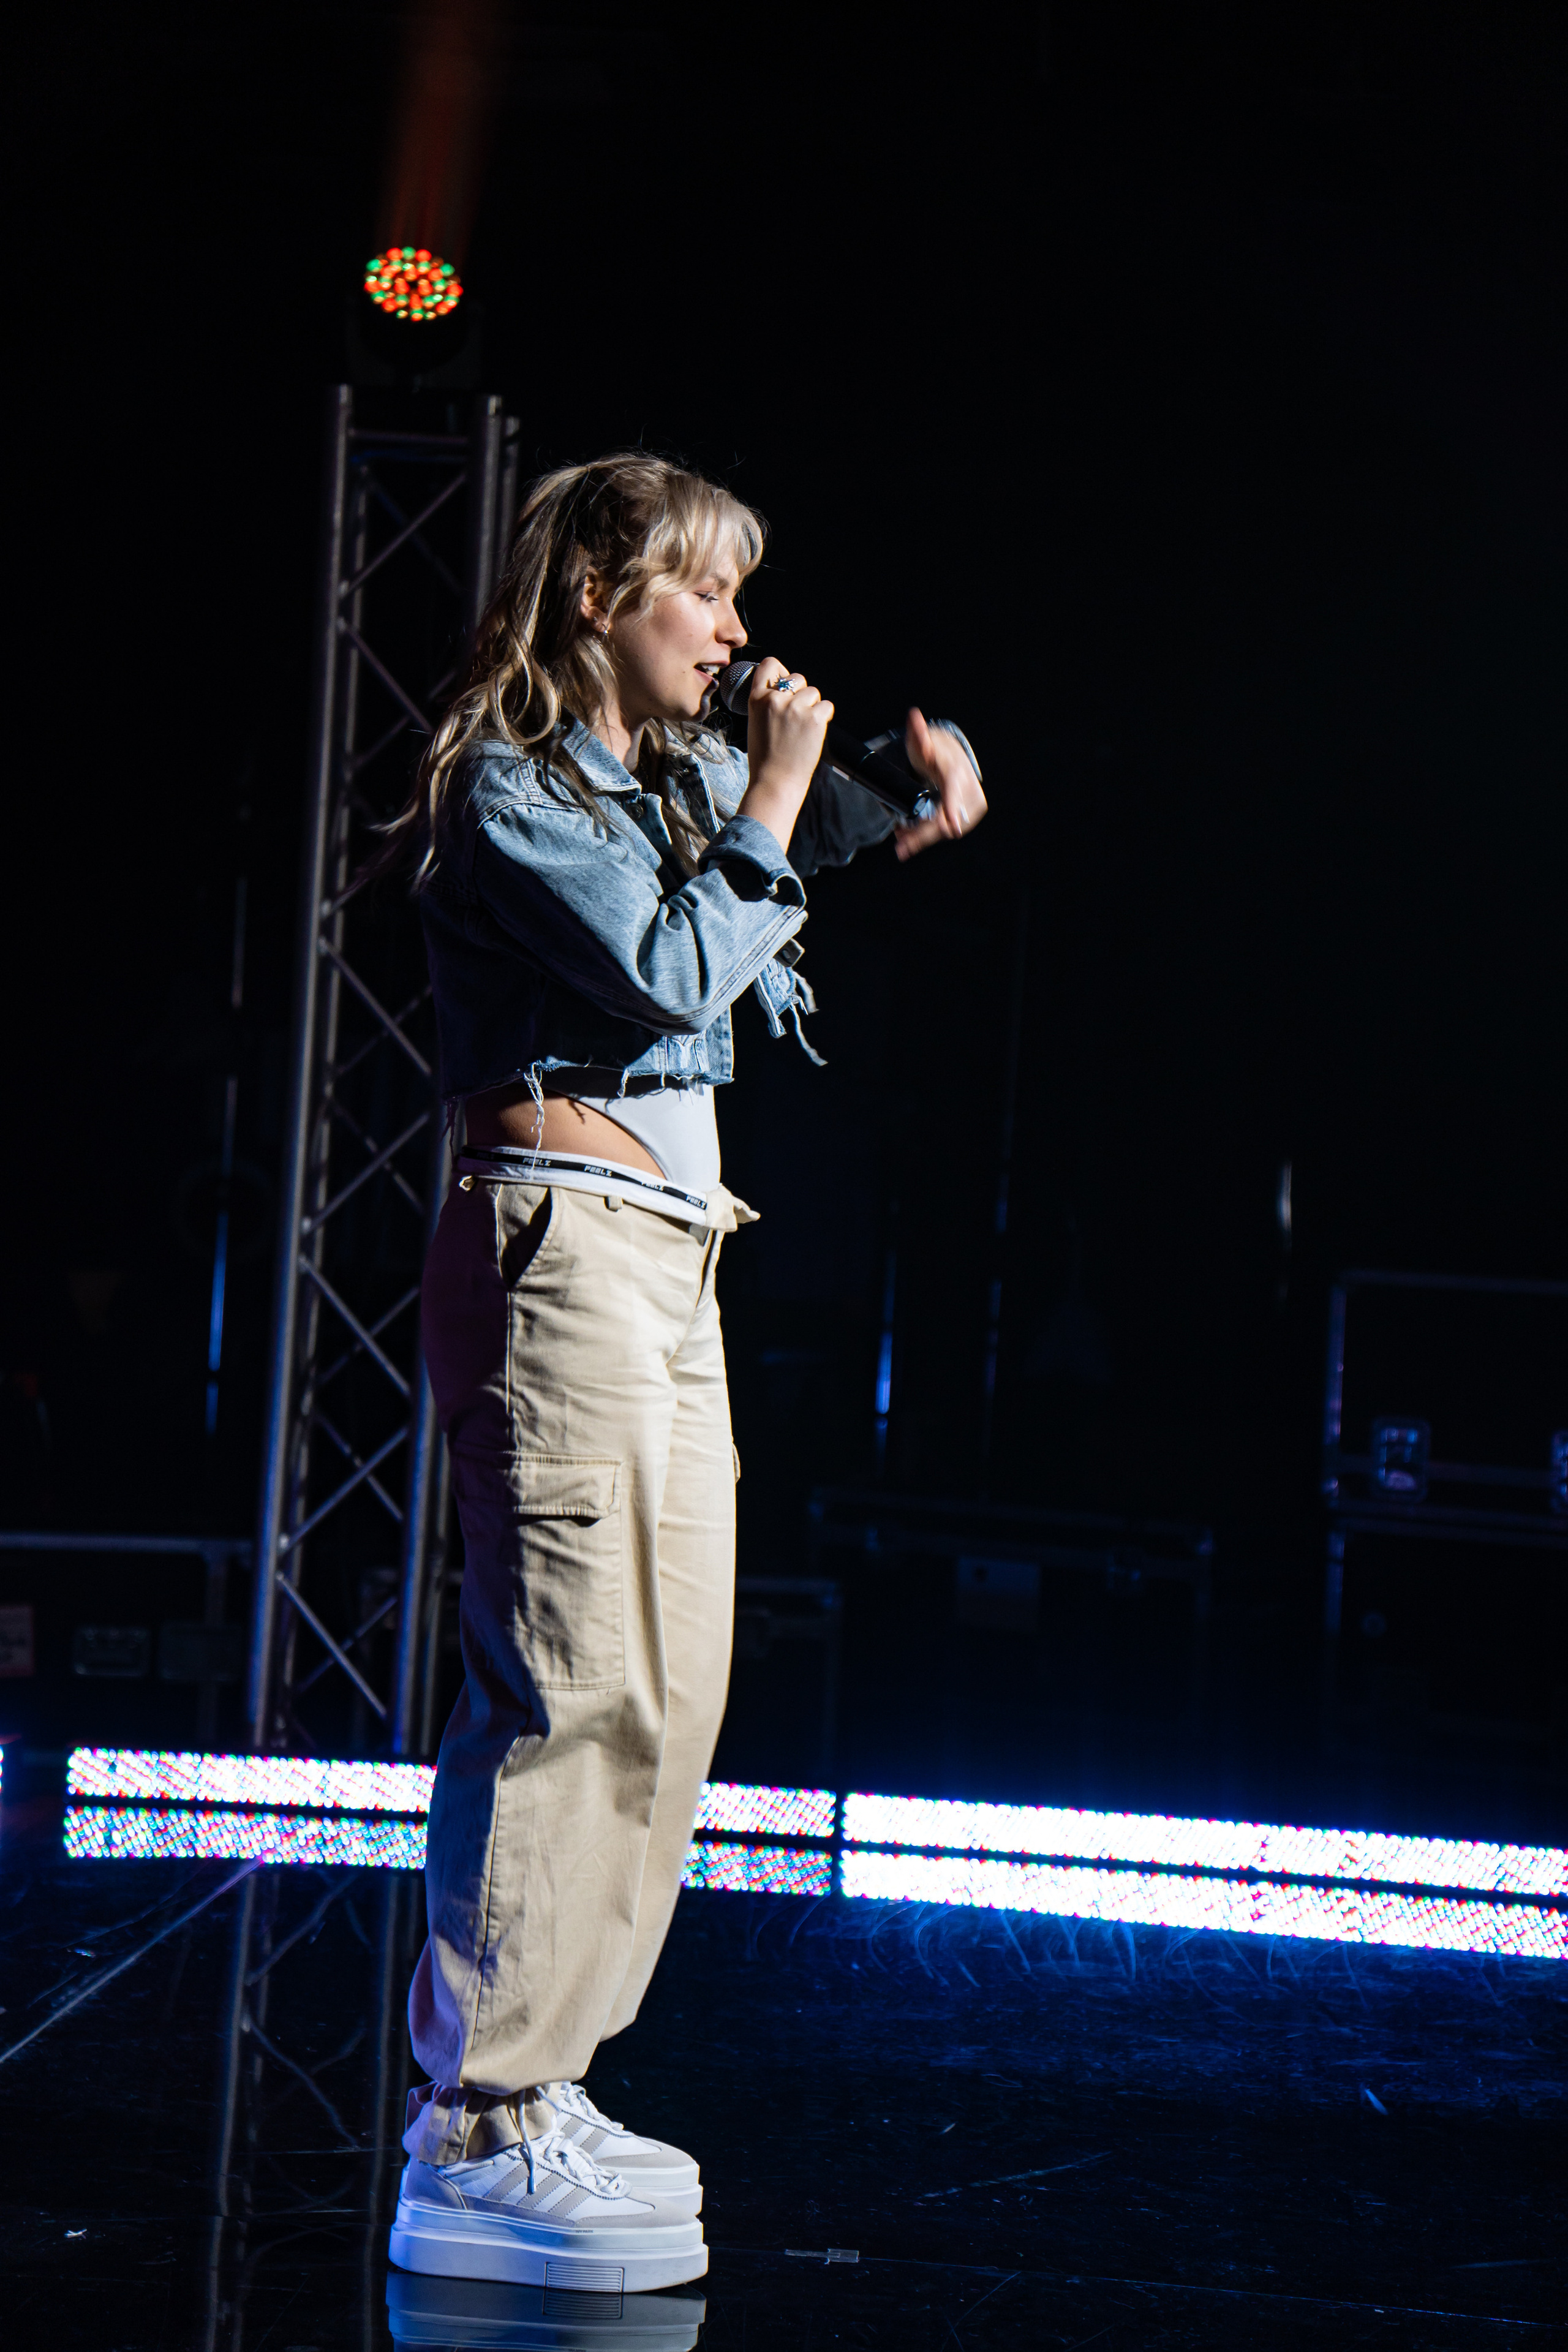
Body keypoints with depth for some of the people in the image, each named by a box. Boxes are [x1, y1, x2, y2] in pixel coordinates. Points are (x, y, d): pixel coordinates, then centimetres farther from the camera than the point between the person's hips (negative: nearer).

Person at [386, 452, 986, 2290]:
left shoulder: (683, 775, 19)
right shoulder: (511, 790, -6)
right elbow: (667, 974, -17)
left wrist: (925, 788, 13)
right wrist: (771, 803, -7)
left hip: (670, 1261, 9)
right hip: (564, 1243, -9)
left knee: (667, 1692, 7)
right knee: (576, 1684, -14)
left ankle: (524, 2086, 13)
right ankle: (479, 2126, -11)